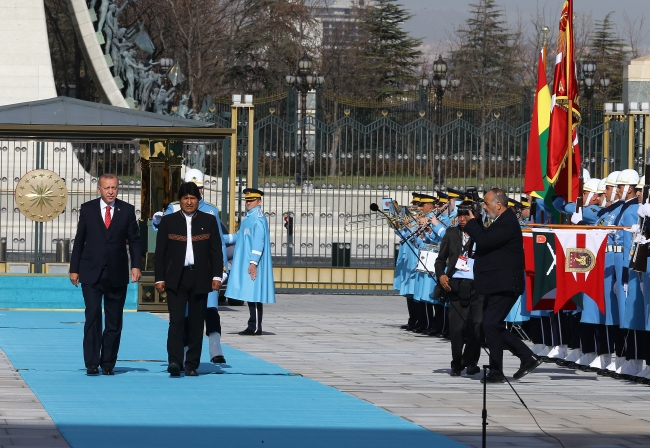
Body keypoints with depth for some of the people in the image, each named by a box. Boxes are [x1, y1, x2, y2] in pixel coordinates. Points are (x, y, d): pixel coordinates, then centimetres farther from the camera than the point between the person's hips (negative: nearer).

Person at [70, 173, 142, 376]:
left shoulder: (127, 210, 5)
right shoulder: (87, 209, 5)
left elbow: (134, 239, 6)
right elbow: (79, 240, 7)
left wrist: (136, 265, -6)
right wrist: (74, 268, 5)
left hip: (117, 274, 1)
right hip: (91, 274, -1)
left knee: (114, 321, 4)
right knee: (93, 317, -8)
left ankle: (108, 363, 11)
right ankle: (92, 363, -6)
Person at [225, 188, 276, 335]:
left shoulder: (258, 219, -12)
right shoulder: (248, 218, 18)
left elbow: (259, 242, -19)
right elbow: (238, 237, 27)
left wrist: (253, 262, -23)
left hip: (252, 265, -10)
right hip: (244, 264, 10)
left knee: (254, 295, -7)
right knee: (251, 295, 10)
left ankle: (255, 327, -5)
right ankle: (253, 327, 12)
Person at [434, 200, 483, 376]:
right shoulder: (451, 234, 12)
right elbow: (441, 259, 14)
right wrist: (440, 274, -1)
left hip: (478, 286, -1)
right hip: (456, 285, 1)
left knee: (478, 325, -4)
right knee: (456, 327, -2)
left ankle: (470, 361, 14)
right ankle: (456, 364, 11)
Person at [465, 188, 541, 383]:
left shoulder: (507, 224, -17)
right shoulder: (502, 221, 17)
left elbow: (484, 241, -25)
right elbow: (485, 240, 17)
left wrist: (471, 222, -11)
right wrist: (474, 225, 5)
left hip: (504, 286, -11)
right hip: (496, 285, 11)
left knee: (490, 325, -11)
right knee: (493, 326, 12)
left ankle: (496, 372, -5)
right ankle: (528, 357, 17)